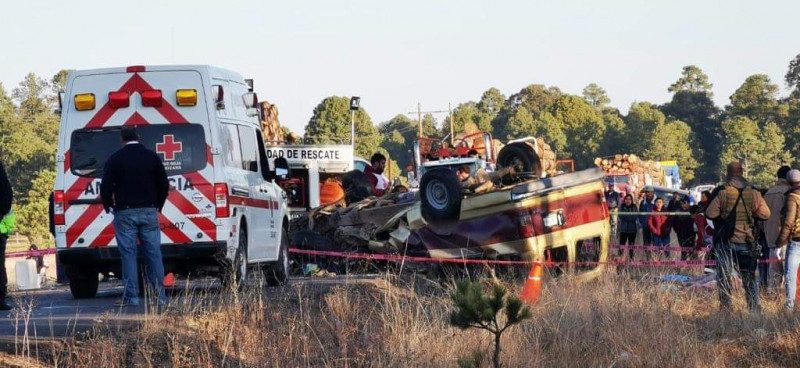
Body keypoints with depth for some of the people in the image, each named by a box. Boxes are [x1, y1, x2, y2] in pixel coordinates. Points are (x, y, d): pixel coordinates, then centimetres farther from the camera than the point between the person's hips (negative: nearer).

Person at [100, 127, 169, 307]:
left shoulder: (115, 159, -1)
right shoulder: (152, 157, 7)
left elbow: (106, 187, -4)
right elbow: (164, 185, 11)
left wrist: (109, 207, 12)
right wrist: (157, 206, 22)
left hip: (125, 213, -2)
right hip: (149, 212, 2)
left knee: (128, 253, -1)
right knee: (153, 253, 4)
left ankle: (131, 296, -5)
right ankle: (160, 295, 2)